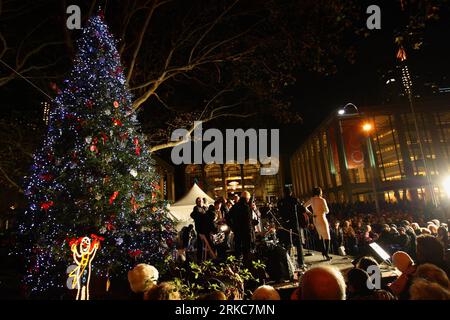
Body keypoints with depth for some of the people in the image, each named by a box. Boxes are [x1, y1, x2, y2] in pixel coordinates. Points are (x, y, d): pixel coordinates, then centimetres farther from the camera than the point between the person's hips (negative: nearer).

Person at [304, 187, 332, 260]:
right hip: (321, 218, -6)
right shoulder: (322, 200, -13)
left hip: (315, 219, 7)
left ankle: (323, 252, 25)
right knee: (326, 237, 2)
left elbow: (305, 206, 15)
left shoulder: (311, 200, 4)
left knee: (321, 236, 19)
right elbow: (327, 211, -10)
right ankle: (326, 254, -1)